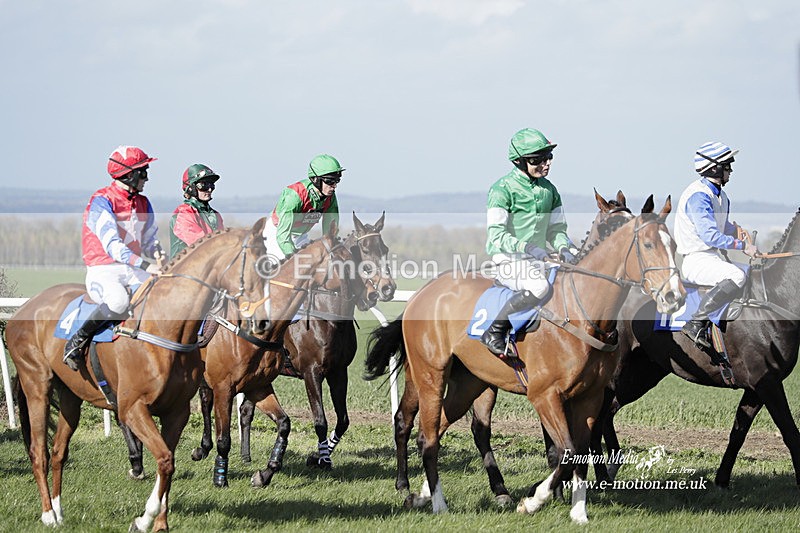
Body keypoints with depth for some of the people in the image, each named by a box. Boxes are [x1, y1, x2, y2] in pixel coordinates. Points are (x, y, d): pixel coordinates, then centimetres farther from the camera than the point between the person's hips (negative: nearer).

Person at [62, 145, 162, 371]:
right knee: (118, 300, -37)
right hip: (103, 272, -7)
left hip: (133, 272, 7)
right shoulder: (102, 201, -10)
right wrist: (146, 265, -30)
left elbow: (149, 241, 19)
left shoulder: (143, 204, 14)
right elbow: (112, 246, -21)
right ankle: (77, 341, -18)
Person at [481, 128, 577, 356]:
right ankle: (494, 332, -23)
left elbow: (556, 231, 18)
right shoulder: (503, 189, -8)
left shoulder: (549, 190, 12)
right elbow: (496, 235, -16)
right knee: (539, 286, -36)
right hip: (509, 261, -7)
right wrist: (527, 248, -29)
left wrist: (565, 248, -5)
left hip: (539, 261, 7)